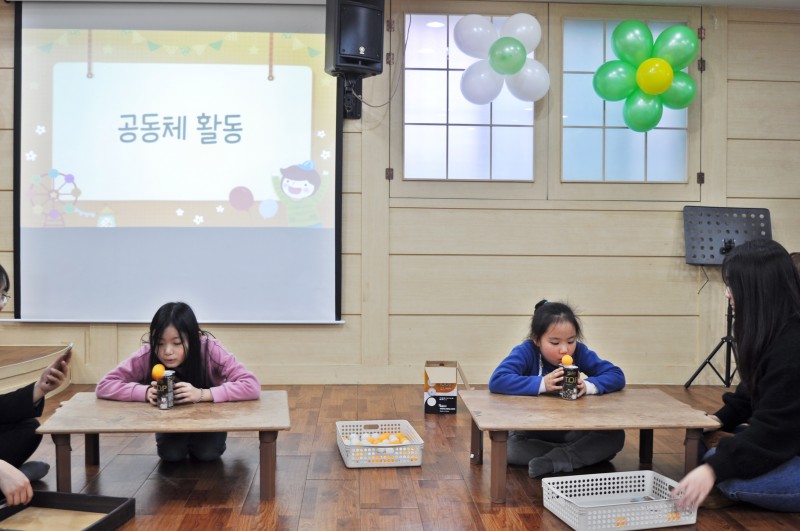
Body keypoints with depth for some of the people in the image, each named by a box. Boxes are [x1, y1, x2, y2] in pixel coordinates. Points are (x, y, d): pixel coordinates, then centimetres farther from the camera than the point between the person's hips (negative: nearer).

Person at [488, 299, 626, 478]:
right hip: (531, 430, -3)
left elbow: (617, 376, -6)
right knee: (508, 447, -35)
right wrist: (542, 384, -36)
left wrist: (588, 385, -26)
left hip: (571, 428, 3)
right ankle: (579, 453, -23)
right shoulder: (526, 352, -16)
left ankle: (553, 461, -26)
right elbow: (496, 381, -30)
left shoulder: (579, 352, -6)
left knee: (616, 436, -20)